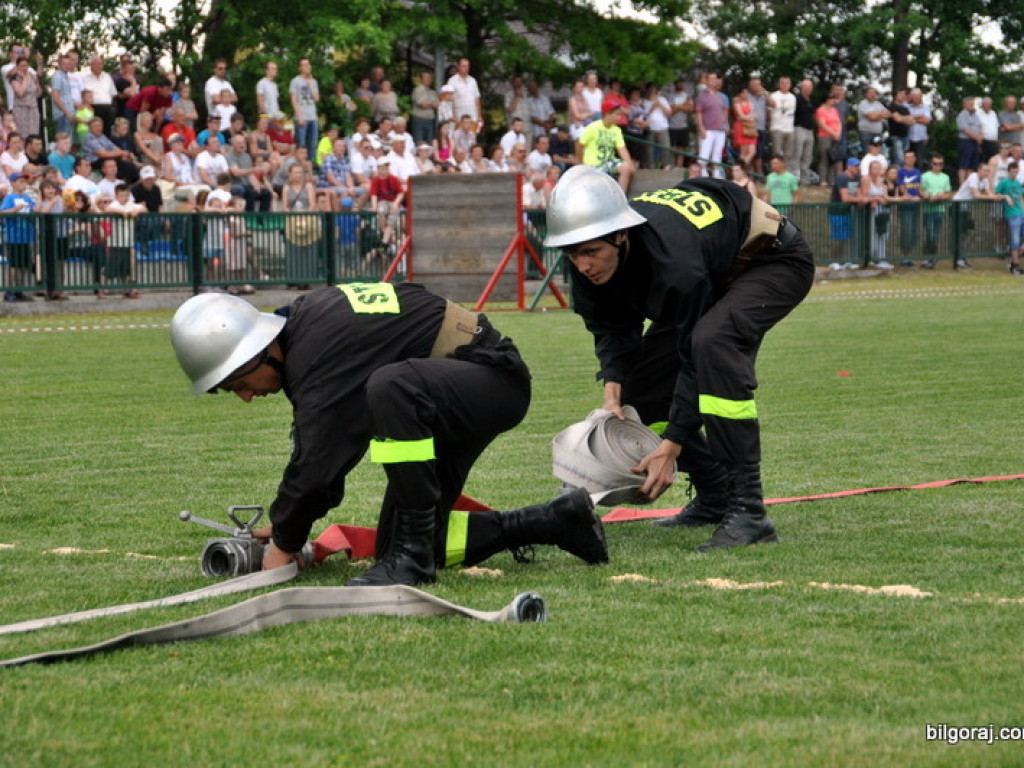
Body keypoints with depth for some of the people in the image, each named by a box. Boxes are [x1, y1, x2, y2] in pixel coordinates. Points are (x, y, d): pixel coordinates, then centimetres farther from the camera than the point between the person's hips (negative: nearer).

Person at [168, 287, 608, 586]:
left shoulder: (319, 359, -28)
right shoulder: (302, 320, 3)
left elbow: (317, 462, -25)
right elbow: (320, 443, 13)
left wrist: (285, 542, -10)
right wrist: (287, 523, 11)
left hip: (495, 382, -11)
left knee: (389, 387, -41)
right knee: (395, 547, 5)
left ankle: (413, 554, -29)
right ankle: (556, 522, 18)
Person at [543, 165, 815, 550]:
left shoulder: (671, 259, -41)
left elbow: (697, 359, -32)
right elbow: (613, 328, -3)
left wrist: (671, 445, -33)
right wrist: (613, 384, -21)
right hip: (717, 271, 8)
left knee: (712, 338, -37)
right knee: (640, 391, 0)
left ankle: (747, 509, -37)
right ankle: (715, 497, 19)